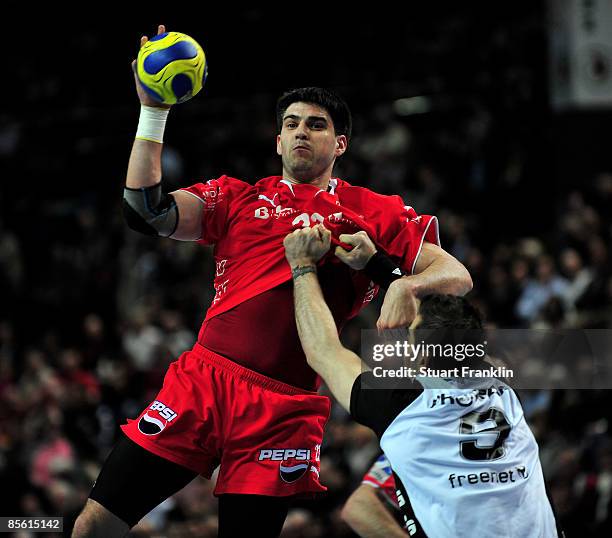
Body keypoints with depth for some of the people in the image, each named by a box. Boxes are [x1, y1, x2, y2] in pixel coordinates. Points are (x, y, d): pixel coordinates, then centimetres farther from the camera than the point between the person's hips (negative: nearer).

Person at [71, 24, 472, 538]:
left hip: (284, 409, -2)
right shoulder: (240, 198, 16)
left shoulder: (374, 213, 10)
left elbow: (457, 275, 3)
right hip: (202, 378, 2)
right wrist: (153, 112, -1)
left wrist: (408, 285, -19)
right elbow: (149, 211, 3)